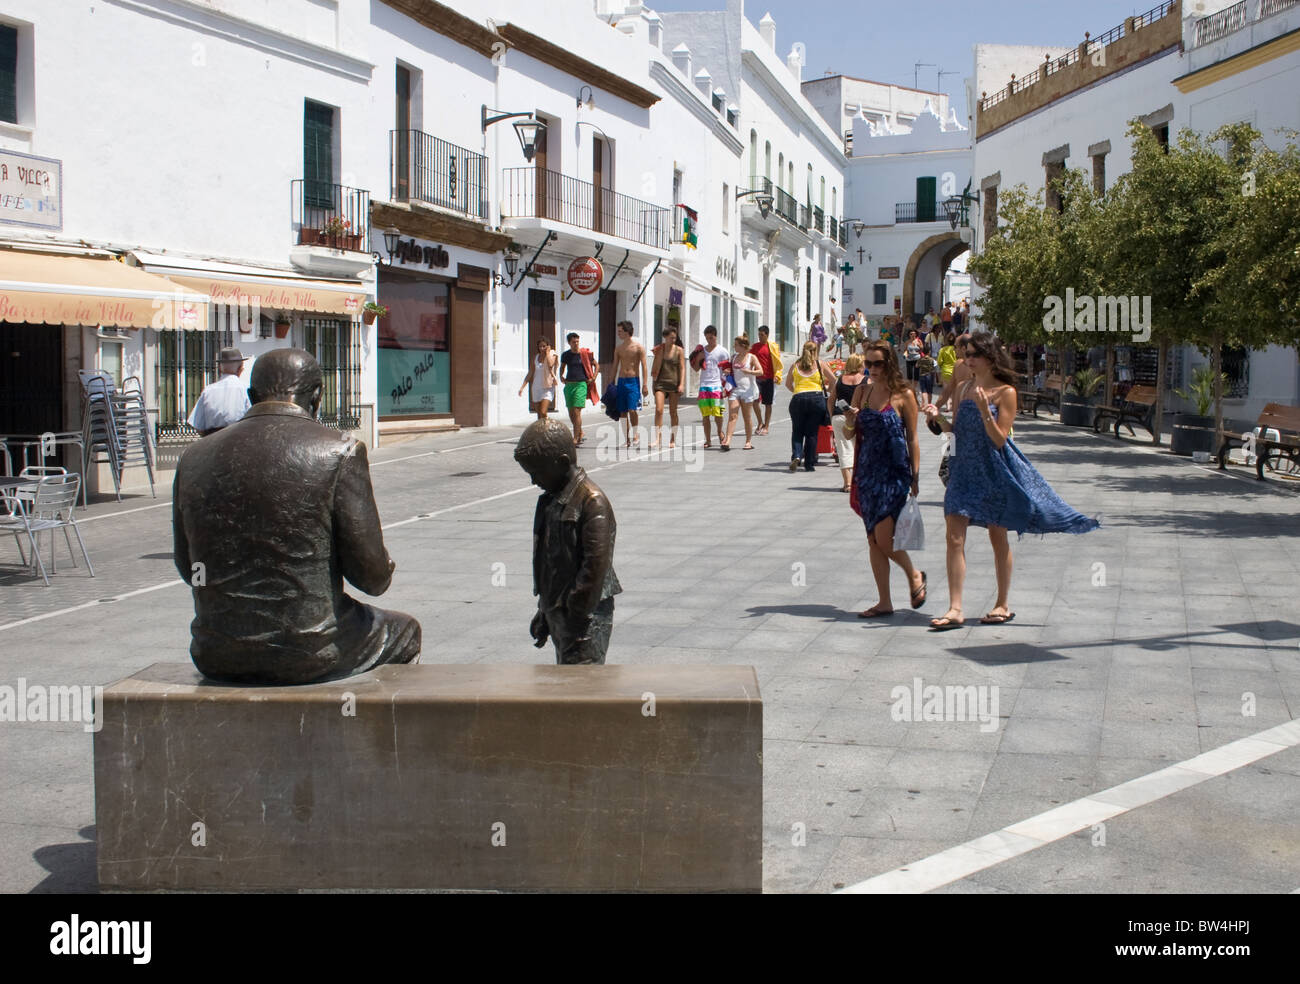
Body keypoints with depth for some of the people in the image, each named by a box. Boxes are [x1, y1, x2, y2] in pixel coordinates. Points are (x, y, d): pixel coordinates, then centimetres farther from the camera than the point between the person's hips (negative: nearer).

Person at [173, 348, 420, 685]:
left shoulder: (193, 458, 1)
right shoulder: (339, 453, -11)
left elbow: (189, 570, 10)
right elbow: (371, 576, -10)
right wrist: (386, 570, 13)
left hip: (217, 659, 4)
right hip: (309, 656, -4)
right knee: (404, 631, 26)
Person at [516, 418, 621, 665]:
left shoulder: (592, 502, -17)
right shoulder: (549, 500, 12)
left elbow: (596, 566, -21)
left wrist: (579, 615, -22)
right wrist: (544, 612, 20)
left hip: (587, 617, -9)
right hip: (558, 611, 9)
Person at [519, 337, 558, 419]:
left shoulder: (552, 356, -3)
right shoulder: (535, 357, 7)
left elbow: (550, 365, -26)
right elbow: (530, 373, 10)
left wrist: (547, 353, -13)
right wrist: (522, 387, 3)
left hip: (548, 388, -4)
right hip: (536, 388, 4)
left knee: (543, 413, -20)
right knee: (539, 415, 6)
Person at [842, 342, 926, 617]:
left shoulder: (904, 395, -6)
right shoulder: (862, 391, 7)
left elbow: (912, 438, -4)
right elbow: (851, 430, 11)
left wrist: (915, 478, -5)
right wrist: (850, 419, -12)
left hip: (895, 471, -5)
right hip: (868, 471, 5)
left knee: (884, 538, -10)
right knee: (873, 540, 6)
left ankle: (914, 575, 19)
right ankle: (884, 603, 14)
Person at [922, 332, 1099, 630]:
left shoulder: (1005, 392, -8)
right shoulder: (962, 388, 8)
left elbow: (1000, 438, -13)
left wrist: (985, 411, -26)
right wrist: (939, 418, -6)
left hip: (994, 470, -4)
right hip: (964, 469, 4)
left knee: (998, 538, 8)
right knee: (954, 538, -5)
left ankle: (1003, 604, 22)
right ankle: (955, 609, -3)